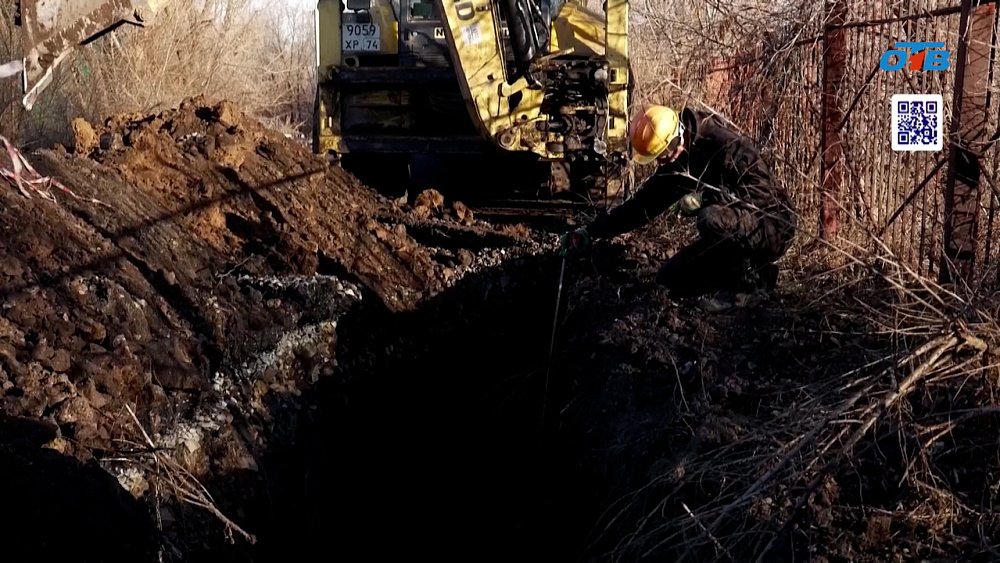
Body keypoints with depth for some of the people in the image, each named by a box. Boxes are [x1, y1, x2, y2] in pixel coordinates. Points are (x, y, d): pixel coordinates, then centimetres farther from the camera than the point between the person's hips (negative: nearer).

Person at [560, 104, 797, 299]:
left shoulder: (725, 145, -23)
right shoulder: (677, 163, 1)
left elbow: (762, 191, -30)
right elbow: (641, 204, 5)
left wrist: (704, 197, -34)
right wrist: (590, 232, -1)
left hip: (771, 227, -9)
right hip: (734, 232, 9)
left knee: (711, 219, -37)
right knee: (670, 279, 4)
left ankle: (752, 280, -14)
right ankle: (754, 271, 7)